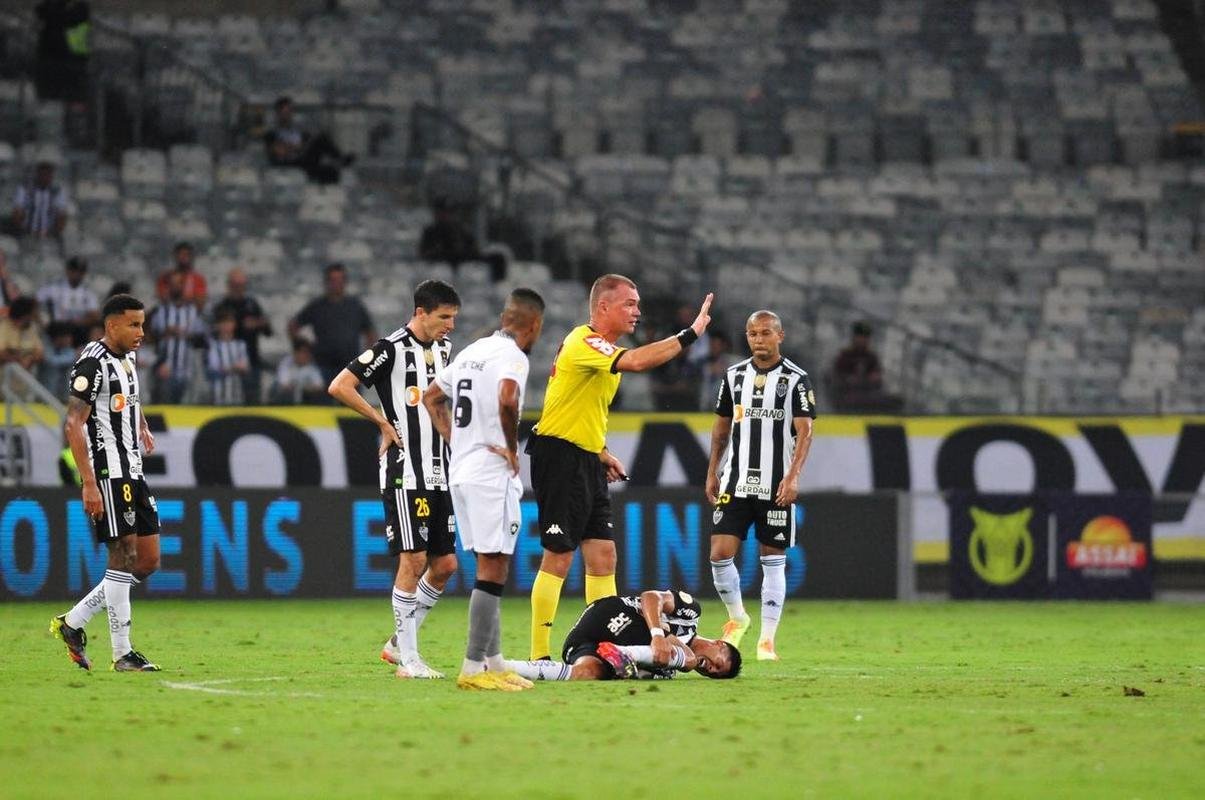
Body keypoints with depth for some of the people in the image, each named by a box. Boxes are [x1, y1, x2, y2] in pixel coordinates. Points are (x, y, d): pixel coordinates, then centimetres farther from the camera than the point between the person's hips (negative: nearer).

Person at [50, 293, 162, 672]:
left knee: (148, 560, 7)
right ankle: (122, 654, -3)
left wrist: (142, 426, 24)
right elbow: (74, 424, -19)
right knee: (123, 556, -8)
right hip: (109, 474, -9)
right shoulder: (93, 363, -14)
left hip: (133, 472, 9)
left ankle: (73, 622, 14)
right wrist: (89, 484, -24)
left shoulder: (127, 358, 14)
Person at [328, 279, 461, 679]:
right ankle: (407, 658, -4)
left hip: (438, 474, 8)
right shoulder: (392, 349, -11)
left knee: (444, 564, 6)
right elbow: (339, 387, -15)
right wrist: (383, 422, -10)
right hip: (405, 472, -8)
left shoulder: (443, 347, 13)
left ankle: (398, 642, 19)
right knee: (413, 560, -9)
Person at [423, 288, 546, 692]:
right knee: (492, 571, -6)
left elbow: (431, 396, 26)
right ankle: (474, 668, -9)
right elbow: (507, 398, -31)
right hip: (492, 473, -9)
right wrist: (512, 448, -17)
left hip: (461, 473, 9)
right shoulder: (512, 356, -11)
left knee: (490, 570, 15)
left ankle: (494, 662, 18)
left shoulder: (473, 351, 16)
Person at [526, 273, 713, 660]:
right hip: (559, 457, -10)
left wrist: (603, 453, 16)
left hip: (588, 460, 10)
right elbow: (636, 361, -34)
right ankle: (539, 656, -5)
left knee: (603, 554, 6)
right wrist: (689, 334, -29)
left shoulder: (604, 348, 16)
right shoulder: (583, 342, -16)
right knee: (559, 556, -8)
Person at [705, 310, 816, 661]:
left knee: (773, 560, 1)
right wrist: (712, 473, 13)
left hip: (776, 487, -3)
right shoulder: (734, 375, 9)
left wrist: (793, 476, -20)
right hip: (736, 483, 3)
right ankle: (737, 617, 17)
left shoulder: (796, 379, -3)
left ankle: (766, 639, 6)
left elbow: (804, 431, -9)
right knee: (720, 553, -7)